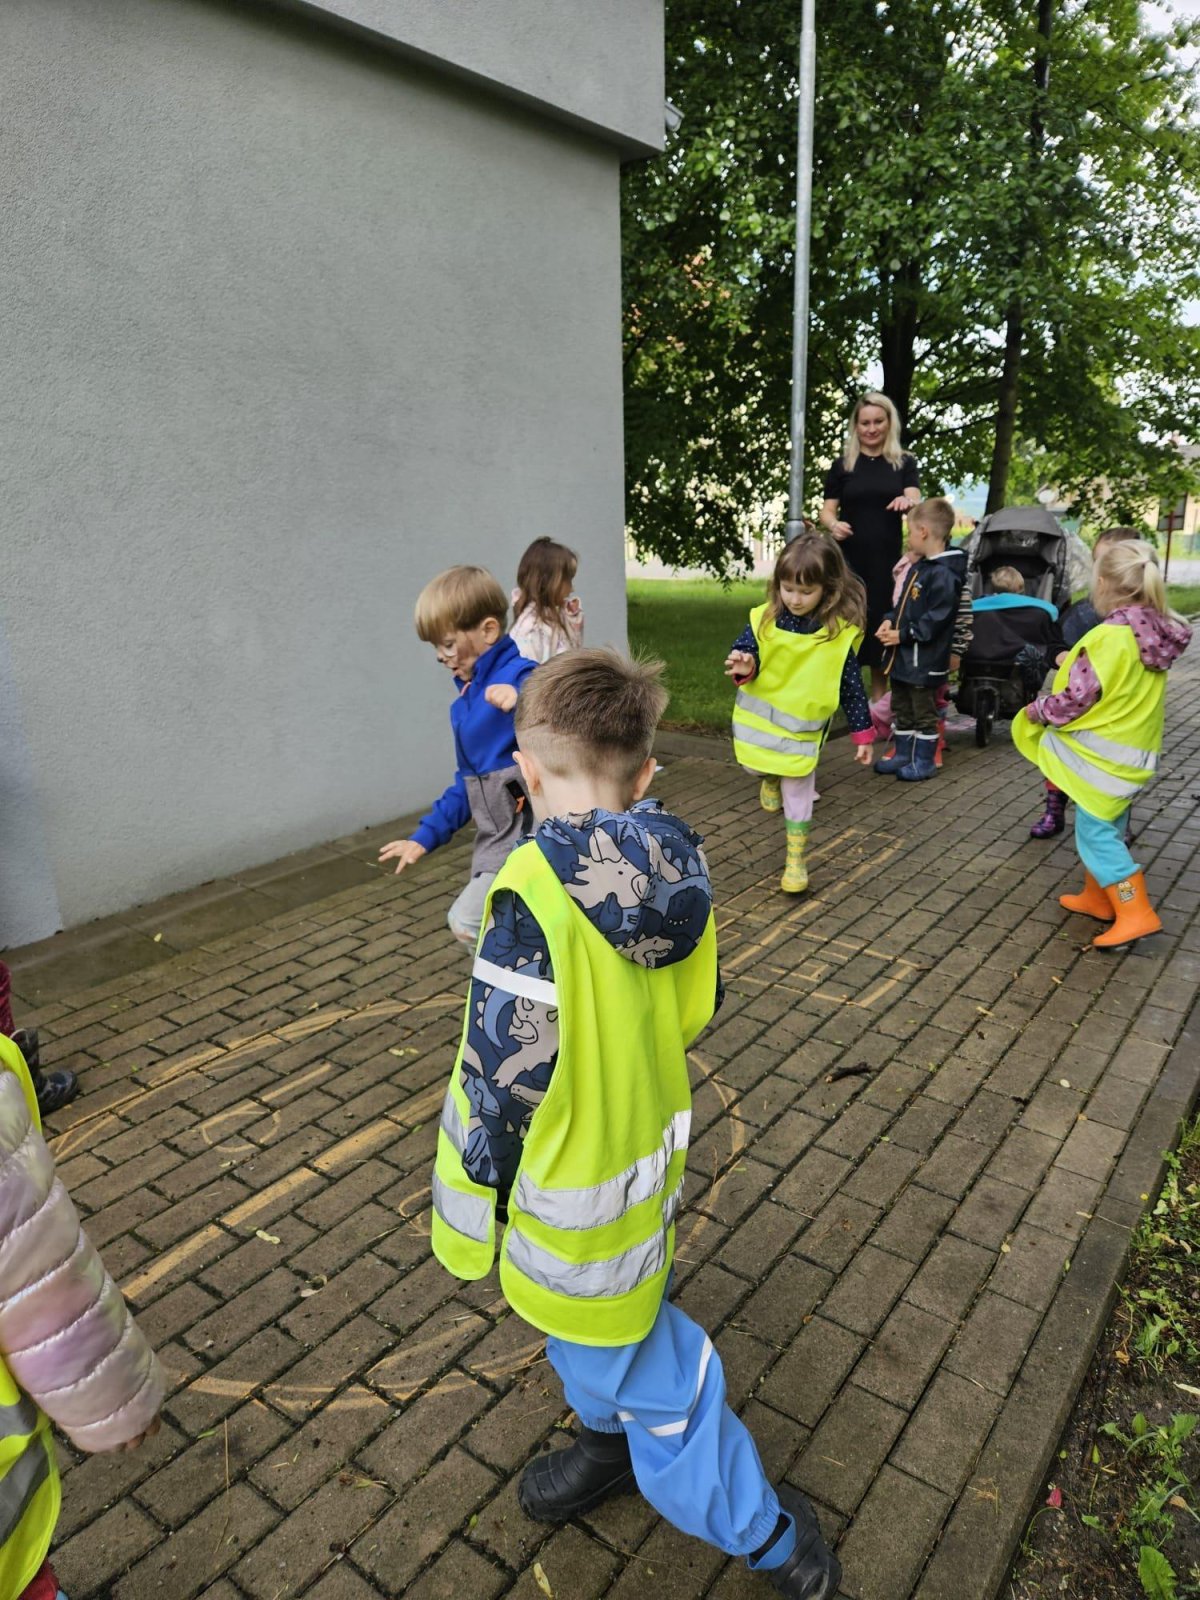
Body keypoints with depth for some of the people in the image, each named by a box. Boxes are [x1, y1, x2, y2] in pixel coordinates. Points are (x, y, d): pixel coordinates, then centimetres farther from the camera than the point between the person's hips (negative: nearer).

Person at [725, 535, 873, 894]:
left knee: (798, 795, 5)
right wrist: (744, 666, -35)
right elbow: (744, 648, -10)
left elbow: (852, 687, -7)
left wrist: (862, 733, -4)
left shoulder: (839, 633, -14)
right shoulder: (764, 619, -12)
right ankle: (771, 778, 48)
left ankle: (795, 861, 20)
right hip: (757, 717, 2)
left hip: (802, 727, -2)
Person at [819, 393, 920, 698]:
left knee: (882, 624, 3)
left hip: (887, 560, 1)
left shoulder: (904, 463, 8)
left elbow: (915, 501, -6)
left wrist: (906, 501, -31)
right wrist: (833, 525, -19)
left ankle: (878, 701, 16)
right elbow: (827, 510, 5)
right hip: (849, 560, 0)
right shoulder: (842, 465, 8)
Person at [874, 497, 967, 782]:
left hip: (924, 662, -10)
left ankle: (925, 761, 15)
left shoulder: (943, 575, -20)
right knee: (901, 710, 19)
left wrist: (903, 635, -20)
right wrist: (890, 621, 1)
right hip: (902, 657, 10)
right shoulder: (917, 568, 10)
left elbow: (936, 620, -24)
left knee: (924, 712, 4)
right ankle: (903, 754, 31)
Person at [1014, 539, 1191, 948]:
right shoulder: (1156, 634, 4)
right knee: (1103, 826, 20)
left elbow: (1076, 698, -20)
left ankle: (1136, 913, -2)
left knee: (1096, 832, -1)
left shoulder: (1108, 638, -23)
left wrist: (1038, 710, -3)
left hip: (1104, 754, -9)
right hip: (1135, 751, 9)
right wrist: (1078, 662, 14)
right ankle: (1097, 897, 33)